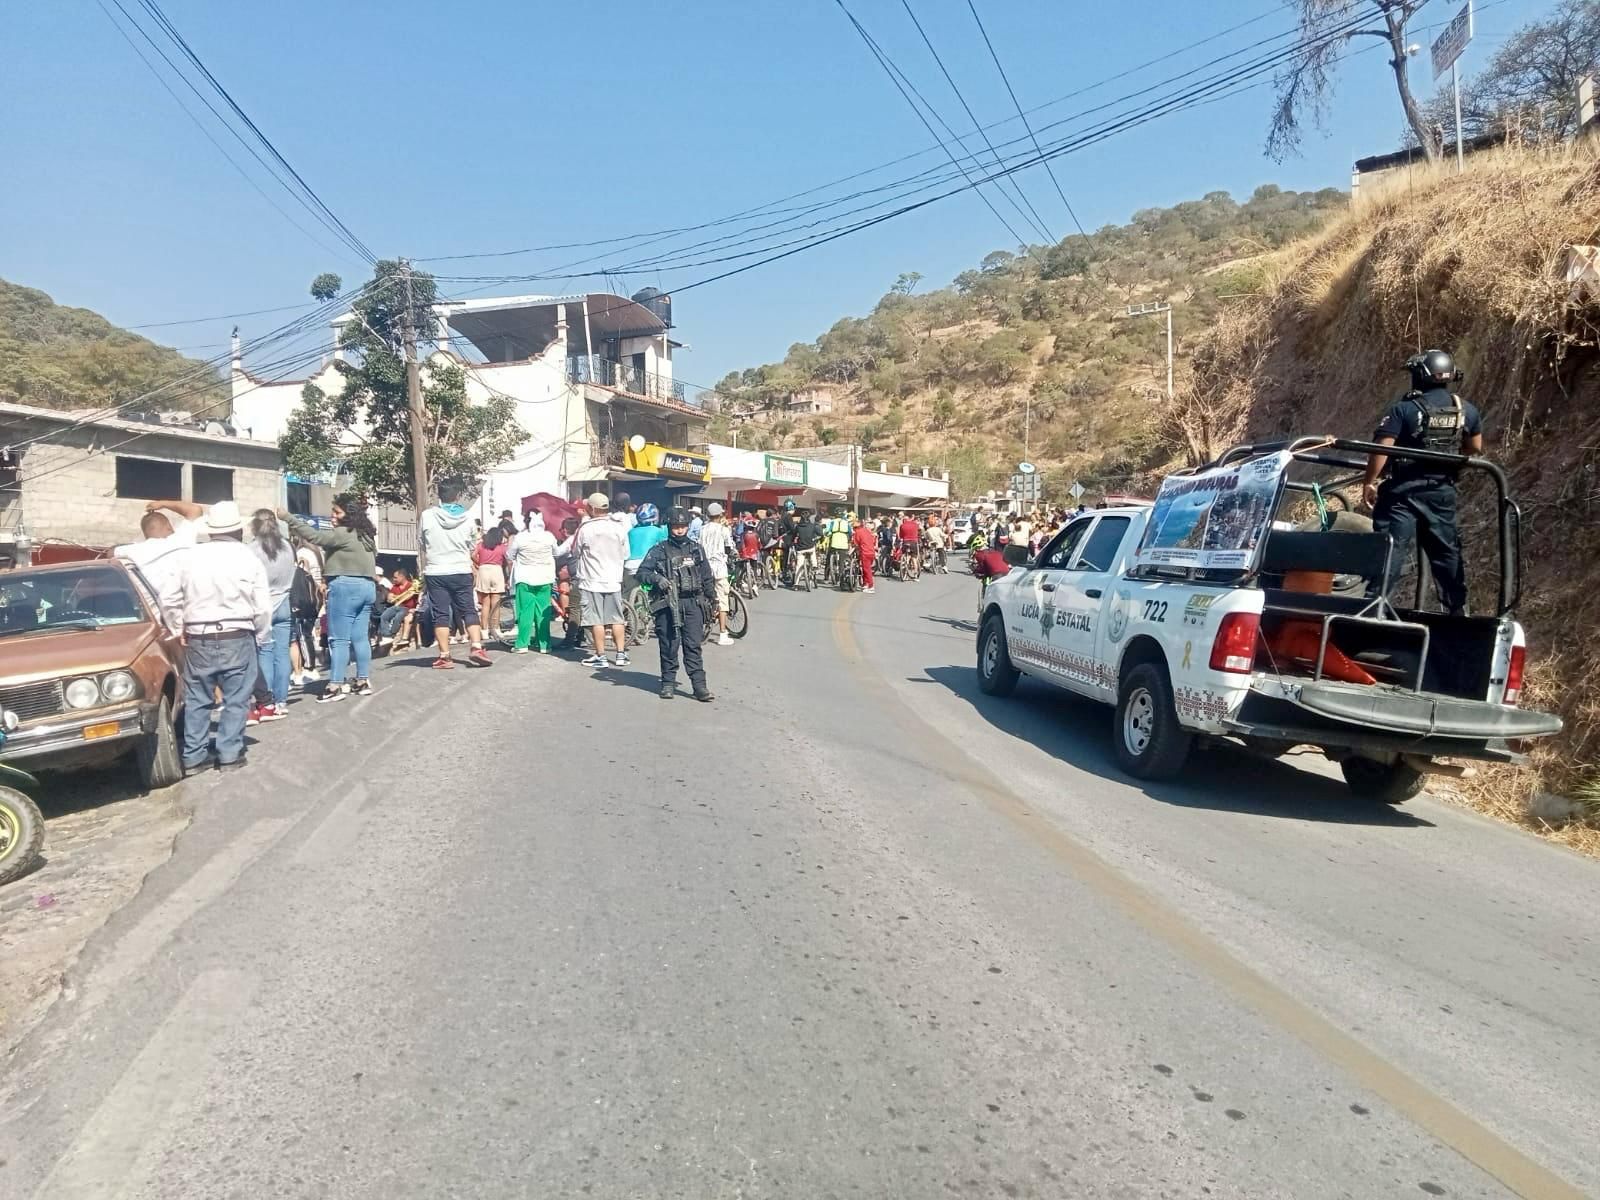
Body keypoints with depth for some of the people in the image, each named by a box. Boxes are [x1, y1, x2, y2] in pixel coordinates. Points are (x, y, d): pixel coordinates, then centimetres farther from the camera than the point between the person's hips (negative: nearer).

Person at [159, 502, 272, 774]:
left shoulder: (189, 556, 1)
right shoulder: (248, 557, -3)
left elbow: (168, 598, 3)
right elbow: (262, 606, -3)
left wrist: (180, 628, 16)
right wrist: (260, 636, 11)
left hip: (198, 639, 2)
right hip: (237, 638, -2)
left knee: (197, 700, 11)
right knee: (236, 699, 5)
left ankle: (194, 756, 15)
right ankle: (230, 754, 6)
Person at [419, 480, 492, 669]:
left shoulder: (427, 516, -6)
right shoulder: (468, 517, -3)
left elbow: (421, 543, 6)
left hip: (435, 572, 0)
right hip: (462, 571, 0)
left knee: (441, 614, 4)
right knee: (469, 611, 9)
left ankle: (444, 656, 3)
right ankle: (476, 647, -5)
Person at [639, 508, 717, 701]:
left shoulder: (696, 549, 11)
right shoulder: (660, 550, 2)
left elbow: (707, 577, 17)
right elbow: (642, 571, 0)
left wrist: (712, 599, 16)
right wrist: (657, 579, -18)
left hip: (692, 603, 2)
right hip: (668, 604, -1)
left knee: (693, 645, -2)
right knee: (669, 646, 3)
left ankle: (699, 685, -4)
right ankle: (668, 683, 14)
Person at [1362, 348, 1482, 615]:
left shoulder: (1404, 408, -10)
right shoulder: (1467, 410, 6)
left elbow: (1381, 448, -16)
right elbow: (1475, 449, 17)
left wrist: (1370, 482, -8)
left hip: (1404, 491, -4)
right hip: (1443, 491, 4)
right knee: (1447, 553, 15)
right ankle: (1457, 609, 23)